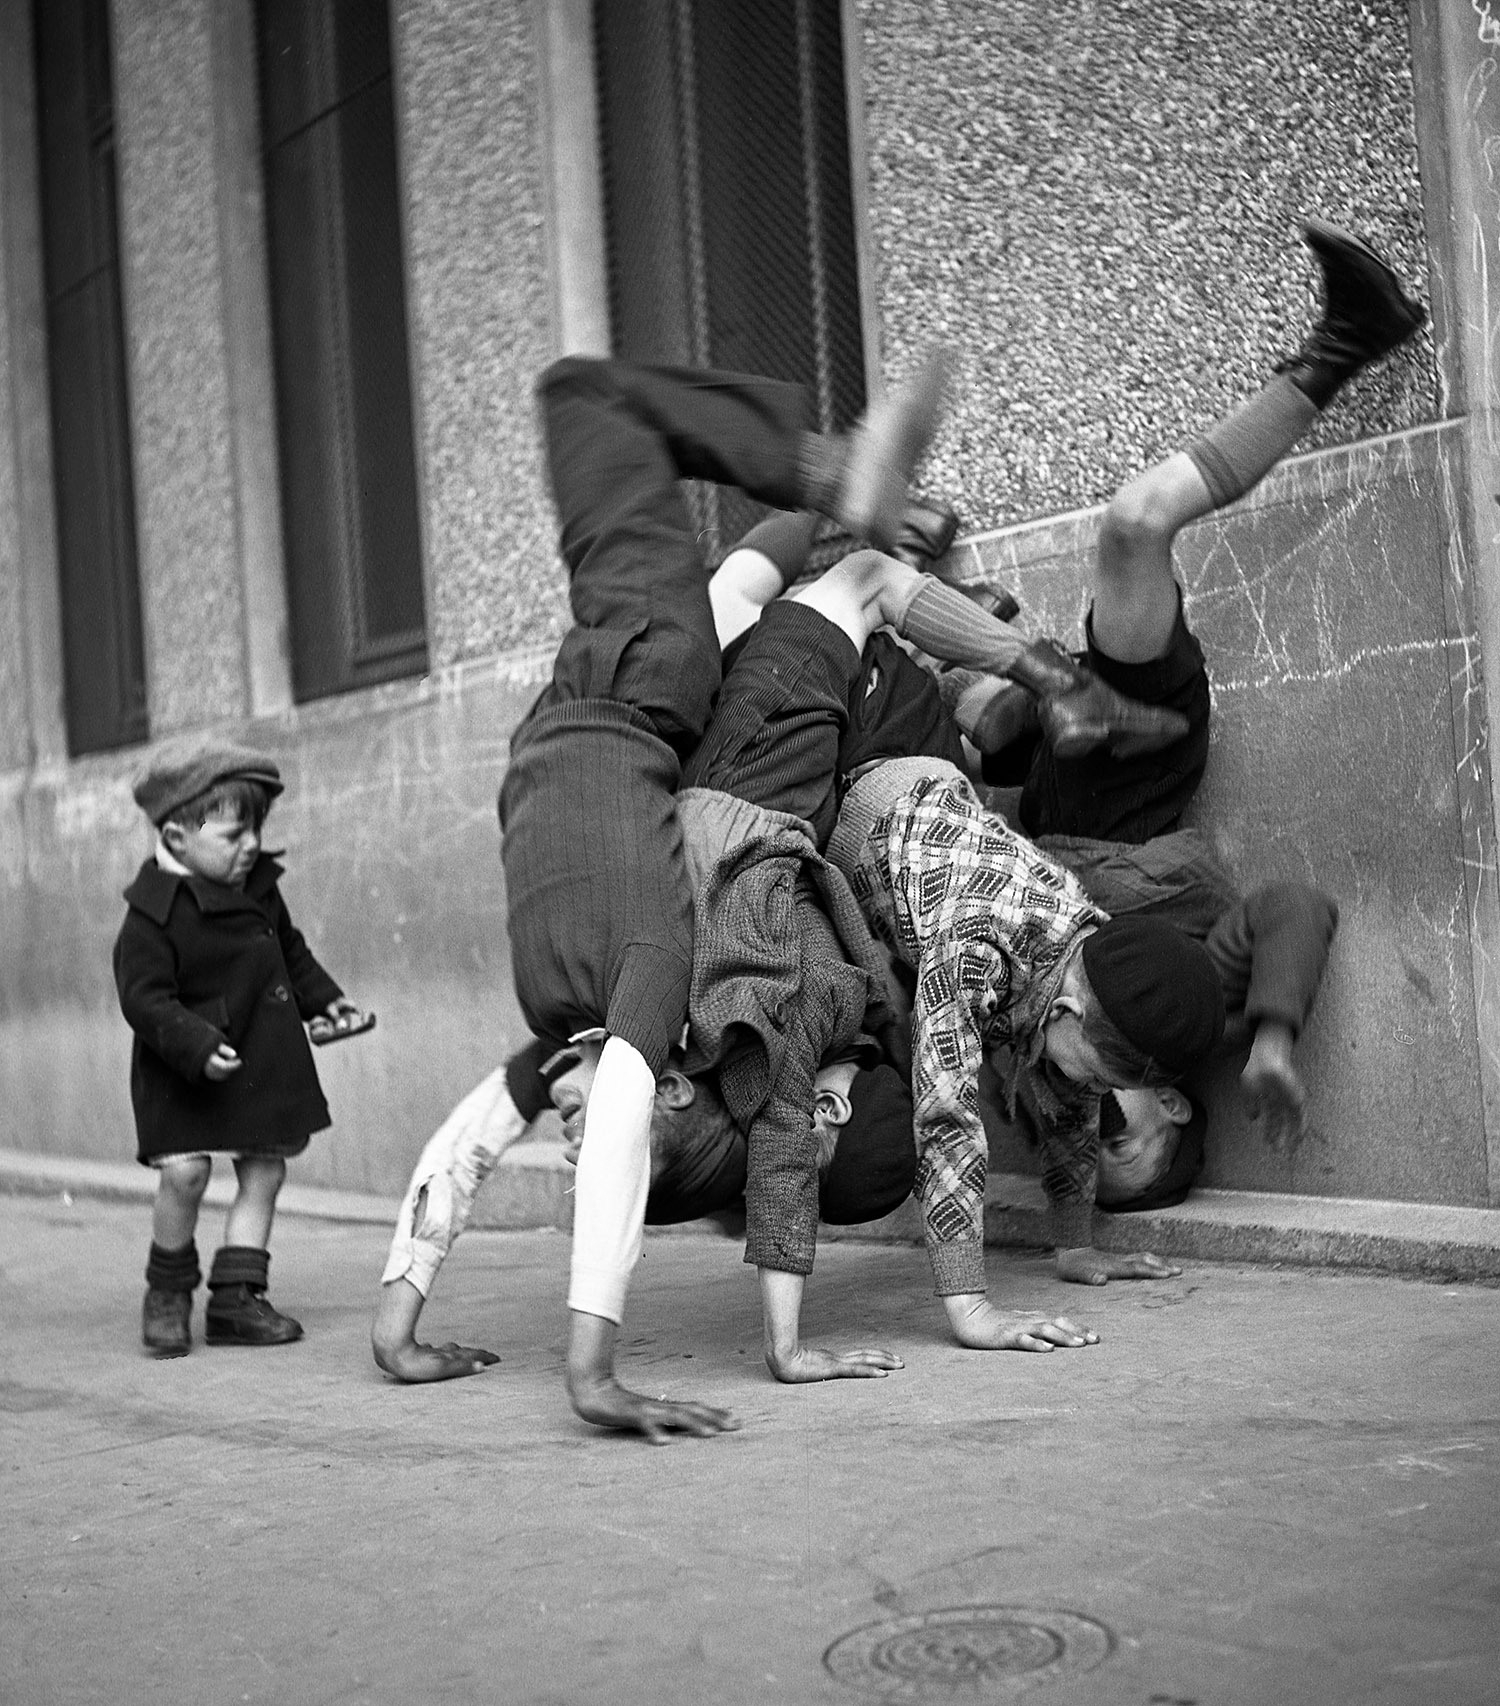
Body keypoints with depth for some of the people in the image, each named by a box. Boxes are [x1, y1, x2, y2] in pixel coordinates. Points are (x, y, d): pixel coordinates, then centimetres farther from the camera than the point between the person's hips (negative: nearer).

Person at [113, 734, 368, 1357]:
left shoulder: (258, 884, 5)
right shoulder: (153, 913, -17)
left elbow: (289, 949, 21)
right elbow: (144, 997, -20)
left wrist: (324, 998, 16)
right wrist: (196, 1046, -31)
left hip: (264, 1057, 6)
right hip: (182, 1069, -6)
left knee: (264, 1169, 5)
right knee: (183, 1171, -15)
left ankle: (235, 1297, 15)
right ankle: (167, 1290, 10)